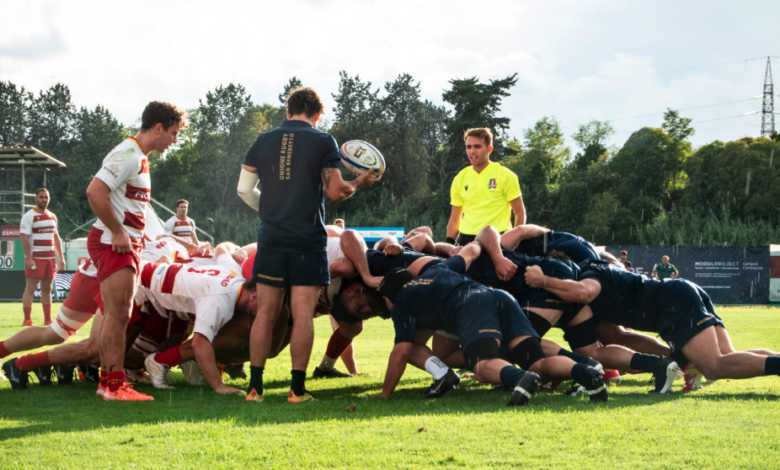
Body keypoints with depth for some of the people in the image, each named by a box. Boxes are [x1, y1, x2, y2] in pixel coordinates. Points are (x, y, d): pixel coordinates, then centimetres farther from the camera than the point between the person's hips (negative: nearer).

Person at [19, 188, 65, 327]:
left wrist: (61, 257, 15)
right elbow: (24, 238, -12)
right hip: (35, 258, -7)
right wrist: (29, 258, -20)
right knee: (30, 288, -7)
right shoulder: (29, 216, -6)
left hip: (50, 258, 7)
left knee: (47, 288, 10)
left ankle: (48, 319, 15)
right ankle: (27, 320, -6)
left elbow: (56, 238, 22)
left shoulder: (52, 217, 16)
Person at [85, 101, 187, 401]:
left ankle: (109, 382, 17)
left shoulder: (139, 157, 17)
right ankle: (114, 384, -9)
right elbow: (95, 192, -25)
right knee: (118, 314, -10)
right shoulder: (128, 155, -15)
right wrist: (118, 232, -19)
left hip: (127, 242, 10)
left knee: (118, 315, 12)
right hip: (112, 242, -10)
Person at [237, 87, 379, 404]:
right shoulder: (323, 142, -2)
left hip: (271, 237, 3)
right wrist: (359, 183, 11)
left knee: (266, 312, 7)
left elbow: (244, 189, 10)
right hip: (308, 239, -3)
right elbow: (335, 192, -8)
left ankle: (255, 386, 5)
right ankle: (298, 389, -3)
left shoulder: (264, 141, 8)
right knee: (303, 314, -1)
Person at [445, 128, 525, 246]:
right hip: (466, 239, 4)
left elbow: (520, 212, 3)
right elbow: (455, 219, 17)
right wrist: (448, 244, 5)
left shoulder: (505, 176, 1)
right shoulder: (460, 179, 12)